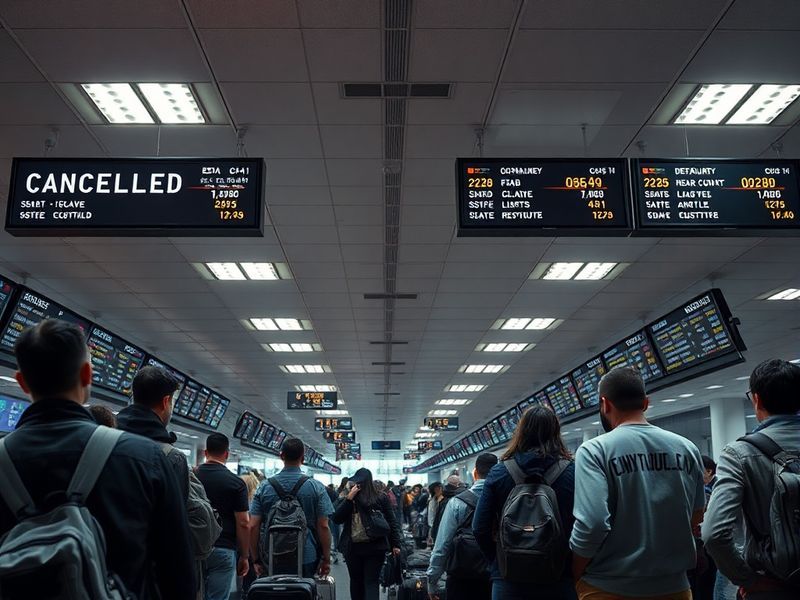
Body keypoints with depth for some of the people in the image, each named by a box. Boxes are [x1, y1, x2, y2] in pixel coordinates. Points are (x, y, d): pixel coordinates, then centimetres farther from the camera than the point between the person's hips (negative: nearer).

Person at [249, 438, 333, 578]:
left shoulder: (264, 487, 1)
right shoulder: (316, 487, -4)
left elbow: (253, 527, 0)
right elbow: (323, 526, -6)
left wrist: (256, 559, 9)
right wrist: (326, 559, 3)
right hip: (307, 558, -1)